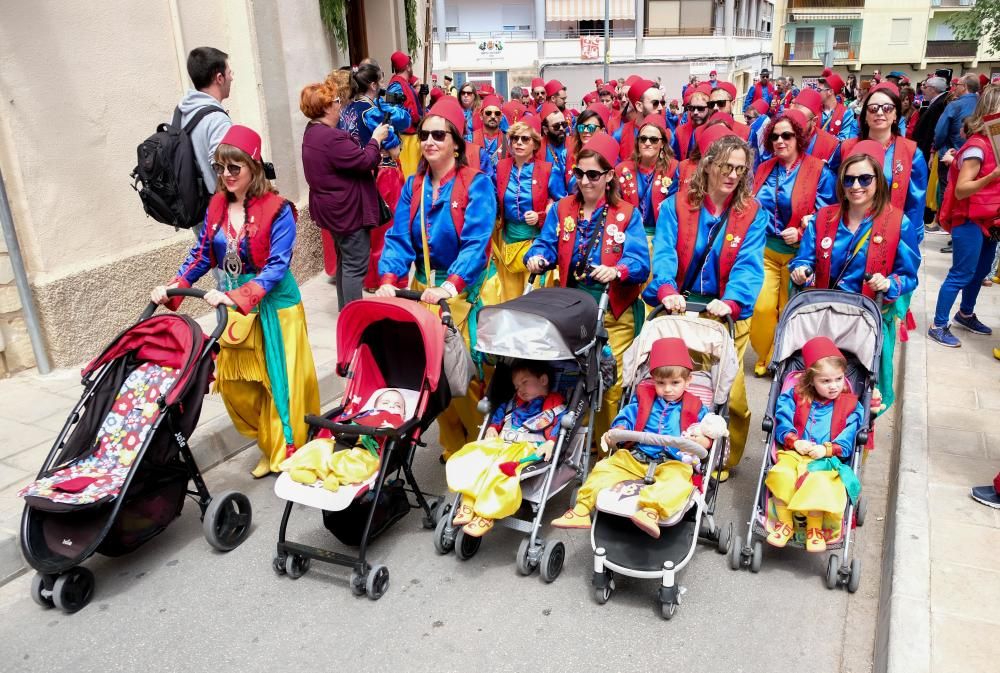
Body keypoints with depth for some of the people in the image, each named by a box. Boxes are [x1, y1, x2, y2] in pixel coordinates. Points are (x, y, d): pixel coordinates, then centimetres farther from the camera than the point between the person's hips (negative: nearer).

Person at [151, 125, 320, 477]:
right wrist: (173, 287, -6)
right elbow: (201, 254, 8)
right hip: (234, 305, 6)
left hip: (274, 305, -6)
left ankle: (290, 454, 19)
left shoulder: (277, 210, -15)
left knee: (281, 383, 2)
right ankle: (270, 447, 29)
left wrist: (236, 296, -31)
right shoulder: (217, 206, 3)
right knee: (235, 383, 11)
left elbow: (277, 265, -21)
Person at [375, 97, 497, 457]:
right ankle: (452, 445, 26)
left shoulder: (476, 184, -10)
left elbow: (476, 242, -21)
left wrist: (450, 285, -35)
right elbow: (399, 237, -3)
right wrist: (390, 279, -20)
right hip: (422, 287, 5)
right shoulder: (413, 185, 5)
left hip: (463, 289, -5)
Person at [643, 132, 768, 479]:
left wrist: (731, 301, -33)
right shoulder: (676, 204, -3)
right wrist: (666, 290, -34)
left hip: (726, 313, 0)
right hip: (677, 308, 0)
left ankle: (722, 460, 23)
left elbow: (748, 265, -15)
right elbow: (664, 252, -15)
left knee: (730, 395, -1)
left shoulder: (752, 214, -2)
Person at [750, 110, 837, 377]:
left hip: (799, 253, -3)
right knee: (762, 307, -6)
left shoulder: (819, 172, -5)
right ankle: (765, 357, 19)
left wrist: (801, 233, -18)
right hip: (764, 250, 3)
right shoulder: (764, 169, 9)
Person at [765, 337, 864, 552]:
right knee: (781, 475, -30)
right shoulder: (796, 396, 10)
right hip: (794, 454, 2)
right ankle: (784, 524, -9)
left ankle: (815, 528, -8)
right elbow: (783, 422, 5)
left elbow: (848, 440, 0)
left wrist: (826, 449, -15)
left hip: (828, 460, -1)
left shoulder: (851, 405, 7)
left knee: (818, 483, -34)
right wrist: (794, 441, -11)